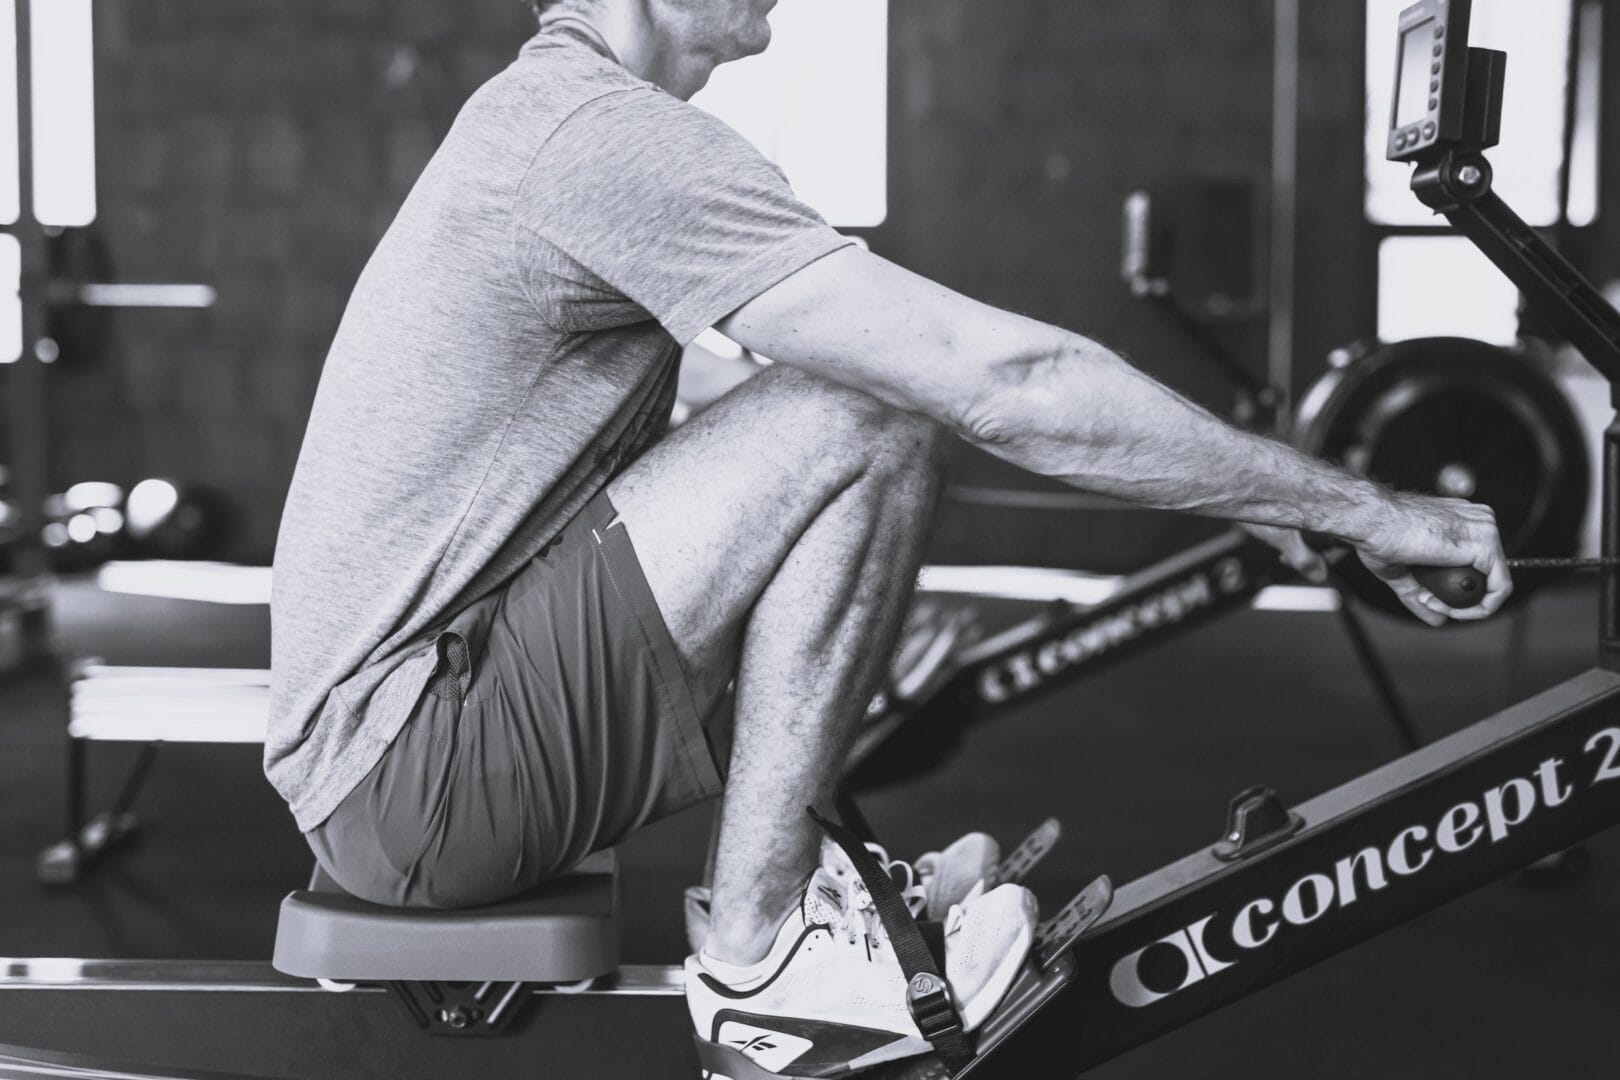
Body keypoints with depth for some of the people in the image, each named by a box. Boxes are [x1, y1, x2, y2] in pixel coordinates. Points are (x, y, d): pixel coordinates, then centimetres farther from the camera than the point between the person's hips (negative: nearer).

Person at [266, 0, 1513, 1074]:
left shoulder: (549, 112, 12)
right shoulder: (603, 132, -19)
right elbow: (1004, 380, -23)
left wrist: (1256, 490, 14)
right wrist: (1353, 507, -13)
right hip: (411, 777, -10)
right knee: (868, 418, -18)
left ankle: (797, 888, 10)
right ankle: (759, 958, -9)